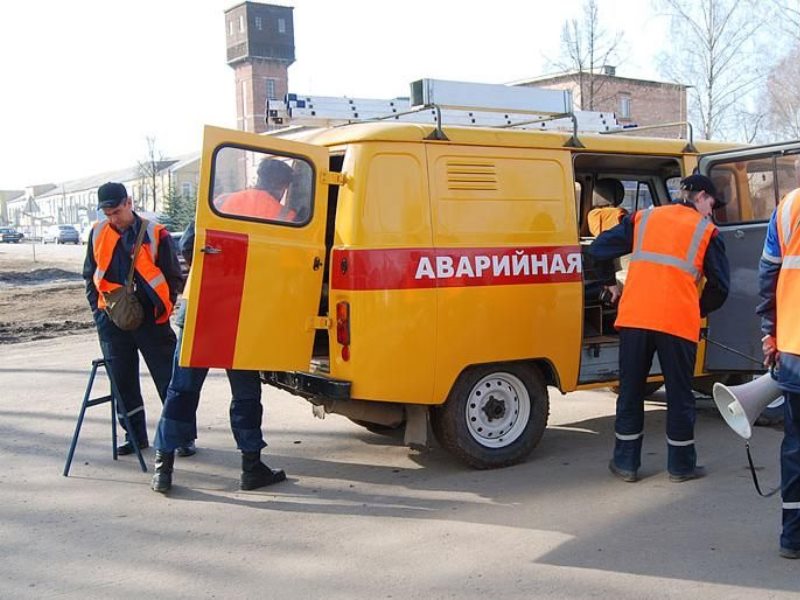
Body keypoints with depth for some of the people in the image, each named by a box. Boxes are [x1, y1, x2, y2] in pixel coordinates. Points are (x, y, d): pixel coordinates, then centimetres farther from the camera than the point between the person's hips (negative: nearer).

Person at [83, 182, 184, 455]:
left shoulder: (155, 234, -6)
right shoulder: (98, 233, 6)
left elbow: (174, 277, 1)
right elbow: (90, 276, 15)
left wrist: (162, 308, -4)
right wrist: (99, 310, 6)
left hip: (151, 320, -4)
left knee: (169, 380, -1)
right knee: (123, 382, 10)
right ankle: (135, 436, 23)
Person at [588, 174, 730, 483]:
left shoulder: (643, 218, 14)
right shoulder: (706, 231, 7)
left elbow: (598, 249, 11)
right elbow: (719, 286, 5)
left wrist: (611, 283, 26)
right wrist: (699, 309, 22)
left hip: (634, 318, 2)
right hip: (679, 322, -2)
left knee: (630, 390, 12)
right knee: (679, 394, 10)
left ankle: (625, 463, 18)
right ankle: (681, 465, 20)